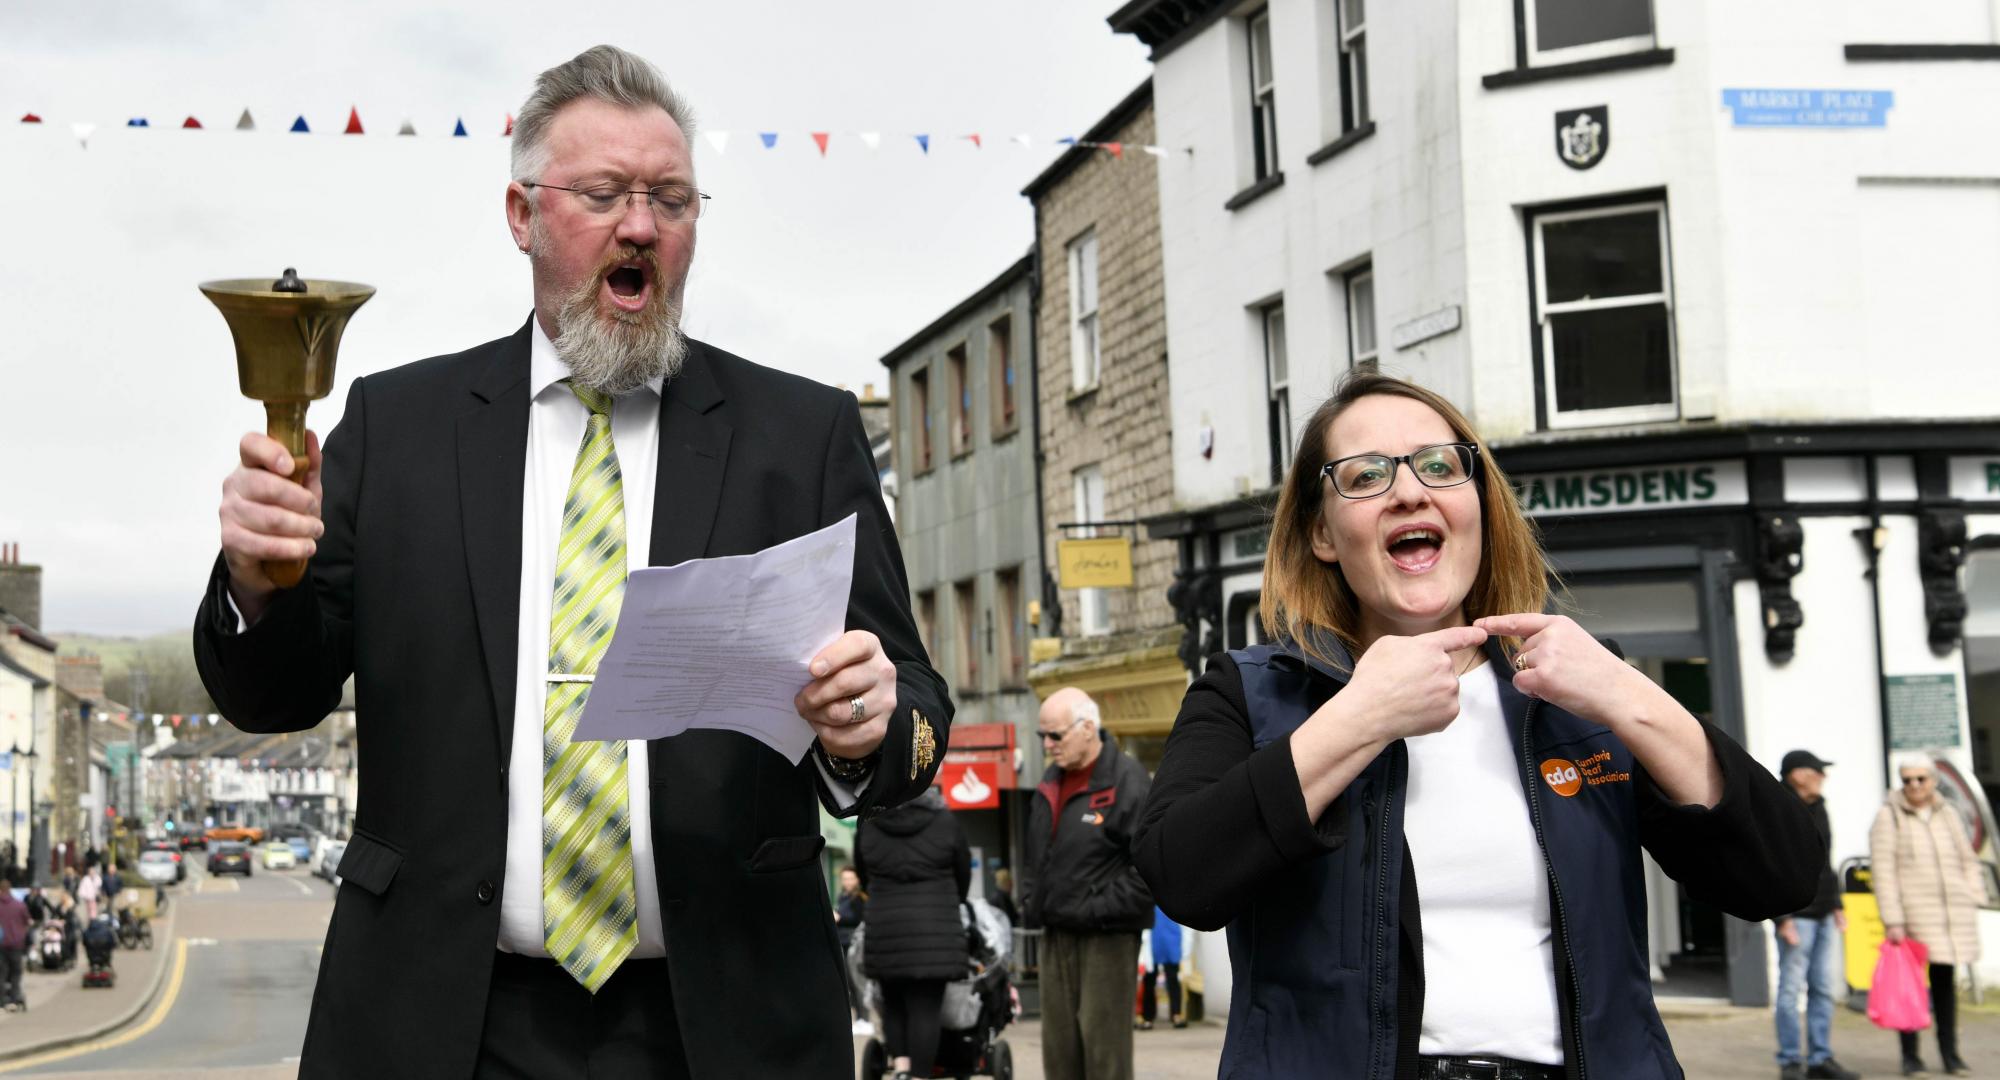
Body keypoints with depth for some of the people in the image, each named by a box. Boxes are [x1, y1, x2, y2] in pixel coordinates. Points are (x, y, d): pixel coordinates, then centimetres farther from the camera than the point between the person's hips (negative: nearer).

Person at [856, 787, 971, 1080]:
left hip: (884, 931, 2)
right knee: (926, 1009, -1)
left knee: (893, 1003, 15)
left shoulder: (867, 827, 6)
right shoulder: (946, 824, 1)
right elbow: (963, 876, 12)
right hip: (935, 933, -2)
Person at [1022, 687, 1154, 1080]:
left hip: (1106, 940, -8)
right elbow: (1035, 854, 25)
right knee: (1058, 1044, 12)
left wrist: (1100, 910, -18)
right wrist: (1031, 902, 11)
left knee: (1105, 1047, -6)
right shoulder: (1051, 783, 14)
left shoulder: (1127, 781, -13)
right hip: (1056, 935, 8)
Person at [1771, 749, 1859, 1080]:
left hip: (1823, 915, 8)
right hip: (1796, 914, -8)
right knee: (1791, 988, -4)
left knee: (1824, 988, 9)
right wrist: (1783, 917, -19)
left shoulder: (1817, 808, 15)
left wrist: (1837, 905, 19)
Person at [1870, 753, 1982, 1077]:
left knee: (1945, 981, 9)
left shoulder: (1948, 814, 12)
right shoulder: (1889, 816, -3)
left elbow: (1967, 860, 20)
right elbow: (1882, 871, -8)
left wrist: (1973, 896, 7)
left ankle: (1949, 1053, 17)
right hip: (1911, 914, -4)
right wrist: (1892, 920, -14)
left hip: (1952, 915, 4)